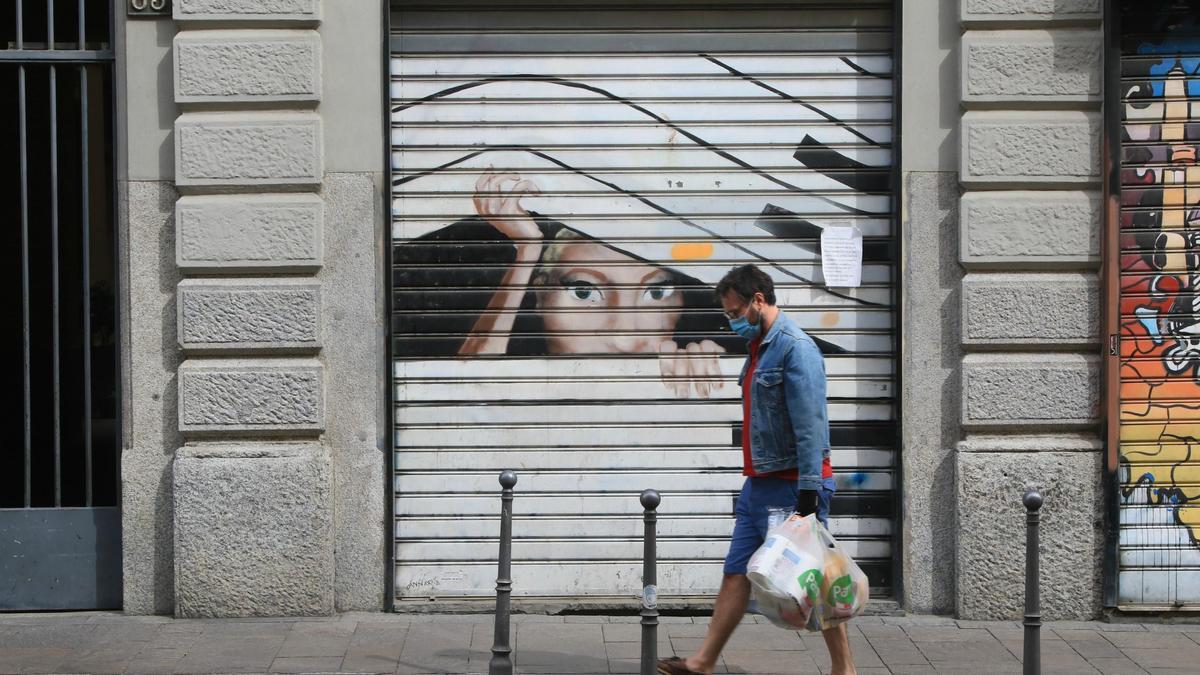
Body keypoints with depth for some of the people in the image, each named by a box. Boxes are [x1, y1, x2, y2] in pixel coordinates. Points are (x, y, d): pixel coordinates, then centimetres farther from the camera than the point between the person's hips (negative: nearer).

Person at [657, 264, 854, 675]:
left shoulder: (795, 348, -15)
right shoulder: (760, 348, 15)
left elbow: (810, 425, -20)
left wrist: (809, 491, -23)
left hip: (792, 486, -9)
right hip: (760, 484, 9)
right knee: (737, 572, 8)